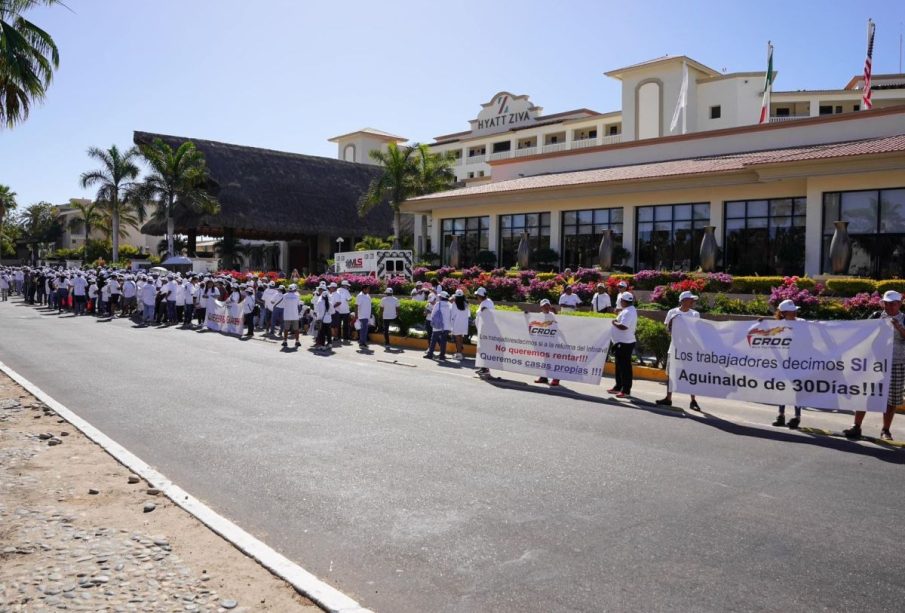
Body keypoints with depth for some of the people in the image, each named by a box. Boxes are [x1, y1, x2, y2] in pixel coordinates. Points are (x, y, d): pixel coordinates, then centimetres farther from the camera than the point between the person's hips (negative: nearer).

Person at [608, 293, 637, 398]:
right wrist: (617, 321, 10)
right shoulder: (629, 310, 15)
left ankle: (626, 390, -3)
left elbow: (623, 326, -28)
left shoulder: (628, 312, -19)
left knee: (625, 367, -6)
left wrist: (614, 322, -13)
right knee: (619, 366, 18)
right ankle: (618, 387, 28)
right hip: (621, 342, 11)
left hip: (625, 343, -11)